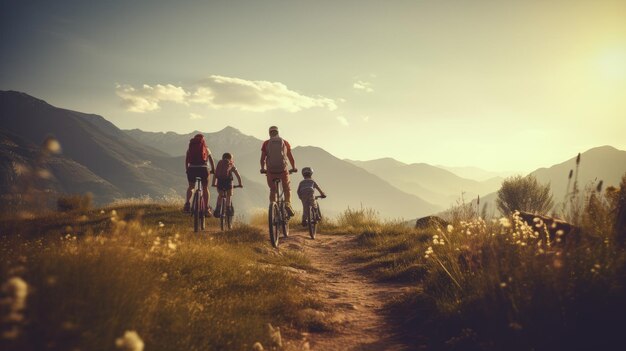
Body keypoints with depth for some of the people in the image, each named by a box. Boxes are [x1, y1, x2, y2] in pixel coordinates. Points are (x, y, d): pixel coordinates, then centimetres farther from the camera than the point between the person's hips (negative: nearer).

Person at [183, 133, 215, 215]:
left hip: (192, 169, 1)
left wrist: (187, 169, 16)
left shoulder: (190, 148, 12)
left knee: (191, 186, 20)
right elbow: (211, 160, 14)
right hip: (203, 169, -1)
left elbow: (186, 160, 8)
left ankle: (187, 203, 0)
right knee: (205, 188, 9)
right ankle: (207, 209, 4)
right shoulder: (206, 149, 13)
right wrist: (213, 170, 25)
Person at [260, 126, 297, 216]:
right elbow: (290, 157, 12)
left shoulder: (266, 143, 6)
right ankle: (288, 204, -7)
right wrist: (294, 168, 24)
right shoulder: (285, 142, 8)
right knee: (287, 189, 16)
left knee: (272, 190, 18)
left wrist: (262, 168, 20)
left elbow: (262, 158, 4)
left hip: (271, 170, 0)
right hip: (283, 170, 0)